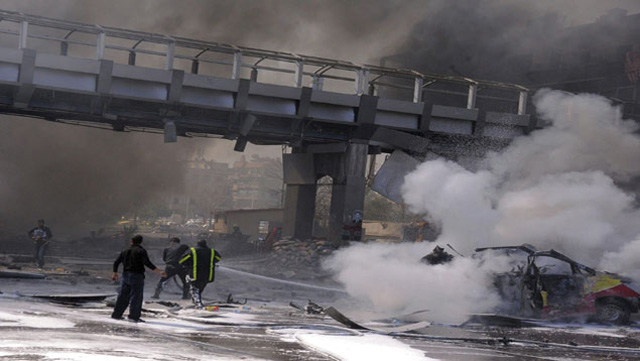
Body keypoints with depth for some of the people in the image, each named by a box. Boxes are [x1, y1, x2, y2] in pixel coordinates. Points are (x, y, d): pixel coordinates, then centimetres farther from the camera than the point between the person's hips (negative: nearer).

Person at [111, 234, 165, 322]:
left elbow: (116, 262, 15)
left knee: (123, 296, 14)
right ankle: (134, 316, -7)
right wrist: (159, 272, -21)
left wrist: (115, 273, 31)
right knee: (136, 297, -3)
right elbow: (148, 263, -19)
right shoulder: (141, 251, -8)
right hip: (137, 276, -6)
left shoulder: (125, 251, 11)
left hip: (125, 275, 6)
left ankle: (116, 314, 19)